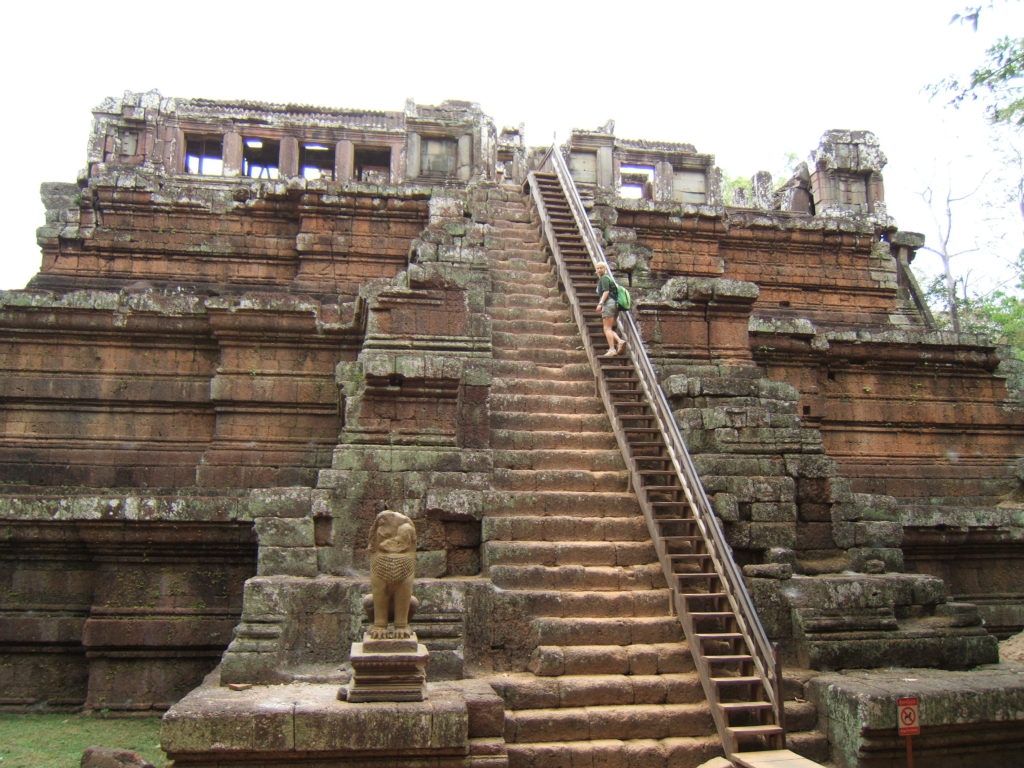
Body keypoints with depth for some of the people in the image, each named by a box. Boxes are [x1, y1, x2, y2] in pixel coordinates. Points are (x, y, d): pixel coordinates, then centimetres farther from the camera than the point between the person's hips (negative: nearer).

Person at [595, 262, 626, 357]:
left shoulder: (604, 278, -2)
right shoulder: (609, 278, 27)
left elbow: (606, 291, -14)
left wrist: (600, 303, -20)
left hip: (608, 303, -10)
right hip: (615, 304, 10)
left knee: (607, 328, -11)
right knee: (610, 329, 9)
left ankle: (612, 350, -17)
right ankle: (620, 341, -13)